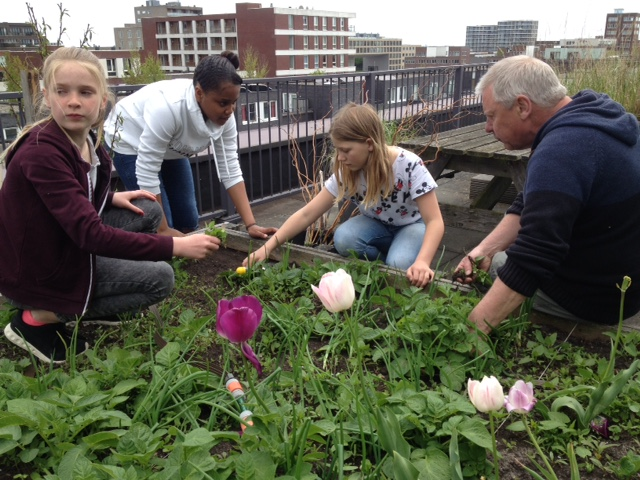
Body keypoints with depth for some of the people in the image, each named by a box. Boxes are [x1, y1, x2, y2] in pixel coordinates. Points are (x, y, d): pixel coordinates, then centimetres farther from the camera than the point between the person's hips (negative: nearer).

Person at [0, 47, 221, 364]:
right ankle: (39, 319, -4)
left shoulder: (87, 139, -3)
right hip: (36, 272, -8)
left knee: (149, 211, 6)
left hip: (63, 247, 8)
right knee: (160, 279, -9)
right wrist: (176, 246, -37)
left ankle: (89, 303, 11)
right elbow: (89, 233, -36)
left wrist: (110, 197, -2)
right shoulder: (41, 153, -29)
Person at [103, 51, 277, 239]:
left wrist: (250, 224, -24)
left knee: (188, 220, 5)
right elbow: (146, 173, -35)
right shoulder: (167, 107, -41)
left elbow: (230, 171, -17)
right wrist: (162, 230, -28)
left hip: (170, 149, 6)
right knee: (161, 230, -10)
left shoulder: (224, 116, -23)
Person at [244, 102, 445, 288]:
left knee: (399, 264, -35)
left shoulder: (409, 166, -31)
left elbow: (435, 222, -32)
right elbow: (306, 214, -17)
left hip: (412, 226, -4)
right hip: (377, 225, 4)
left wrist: (422, 262, -50)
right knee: (343, 239, -28)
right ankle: (390, 267, -5)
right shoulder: (346, 172, -20)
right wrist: (267, 248, -25)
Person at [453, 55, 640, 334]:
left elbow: (529, 264, -38)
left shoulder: (560, 152, -32)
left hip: (593, 295, -9)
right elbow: (530, 206, 5)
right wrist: (485, 249, -7)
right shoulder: (589, 113, 1)